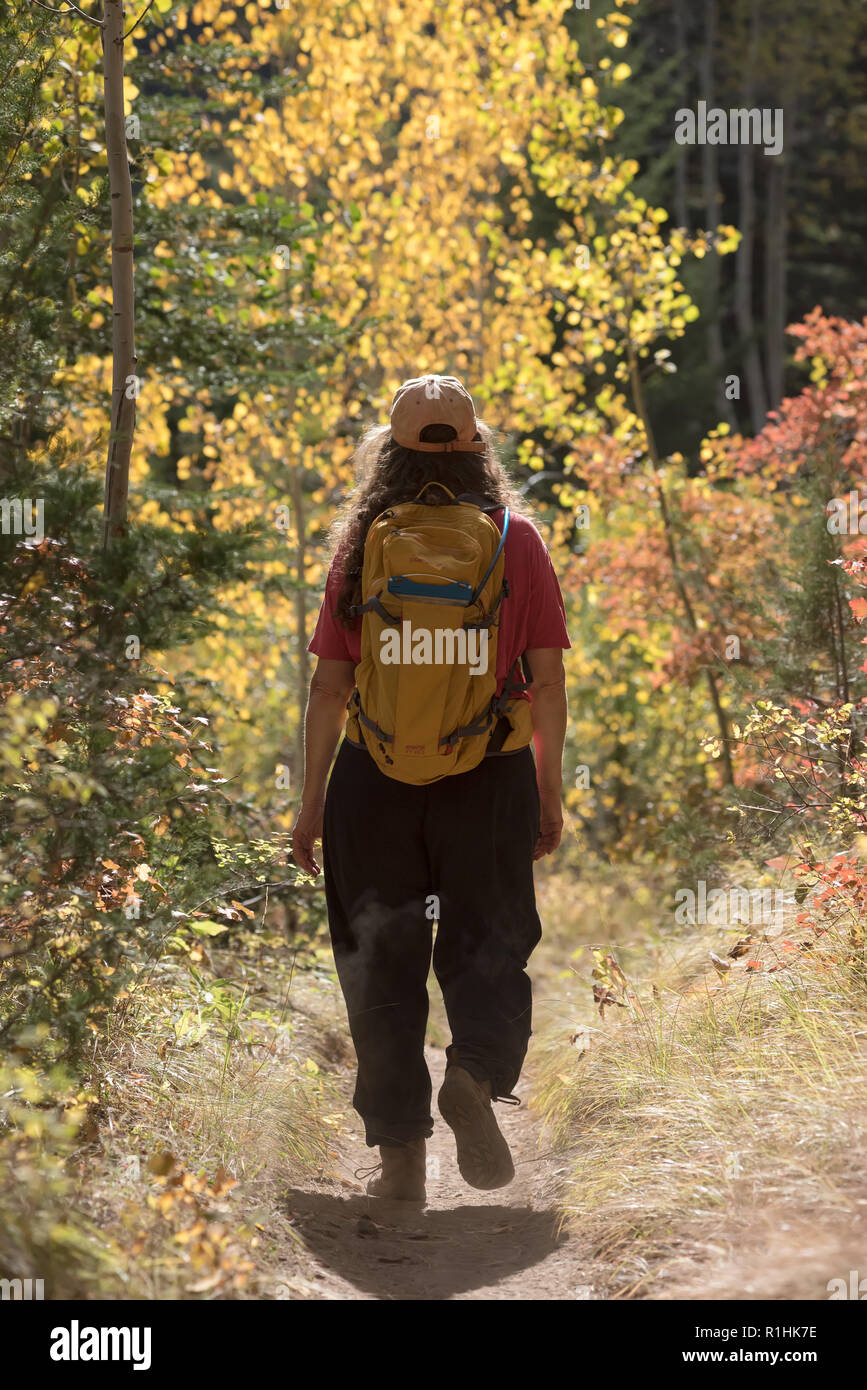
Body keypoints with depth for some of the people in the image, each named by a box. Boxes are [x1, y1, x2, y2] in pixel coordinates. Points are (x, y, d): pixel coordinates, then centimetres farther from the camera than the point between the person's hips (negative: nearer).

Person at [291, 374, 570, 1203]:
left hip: (374, 783, 0)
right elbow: (547, 678, -2)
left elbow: (330, 685, -2)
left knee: (381, 964, 10)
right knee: (485, 947, 12)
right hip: (489, 780, 0)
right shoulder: (514, 540, -1)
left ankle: (401, 1157, 9)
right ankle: (476, 1074, -18)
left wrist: (311, 802, 5)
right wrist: (549, 790, 7)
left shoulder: (362, 543, 0)